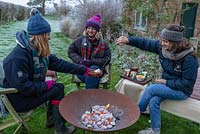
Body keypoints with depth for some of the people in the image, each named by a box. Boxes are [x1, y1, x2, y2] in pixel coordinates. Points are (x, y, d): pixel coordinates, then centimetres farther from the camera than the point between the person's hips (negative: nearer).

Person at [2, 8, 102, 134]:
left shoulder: (39, 51, -1)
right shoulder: (18, 56, -29)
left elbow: (59, 63, -3)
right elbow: (21, 86, -31)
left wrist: (84, 70, -6)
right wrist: (45, 85, -21)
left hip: (32, 89, 9)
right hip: (18, 99, -9)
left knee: (58, 87, 1)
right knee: (57, 89, -13)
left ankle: (52, 120, 16)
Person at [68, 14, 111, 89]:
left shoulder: (102, 43, 2)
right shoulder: (80, 40, 5)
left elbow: (107, 59, -1)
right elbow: (71, 51, 10)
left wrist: (92, 61, -16)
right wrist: (80, 60, -9)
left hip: (96, 68, 1)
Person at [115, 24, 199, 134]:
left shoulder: (189, 58, -25)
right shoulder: (163, 47, -10)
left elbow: (187, 83, -21)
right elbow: (145, 43, -10)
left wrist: (166, 82, -20)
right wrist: (128, 40, -21)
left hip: (182, 91, -5)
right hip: (167, 85, 5)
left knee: (151, 88, -23)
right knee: (154, 100, -21)